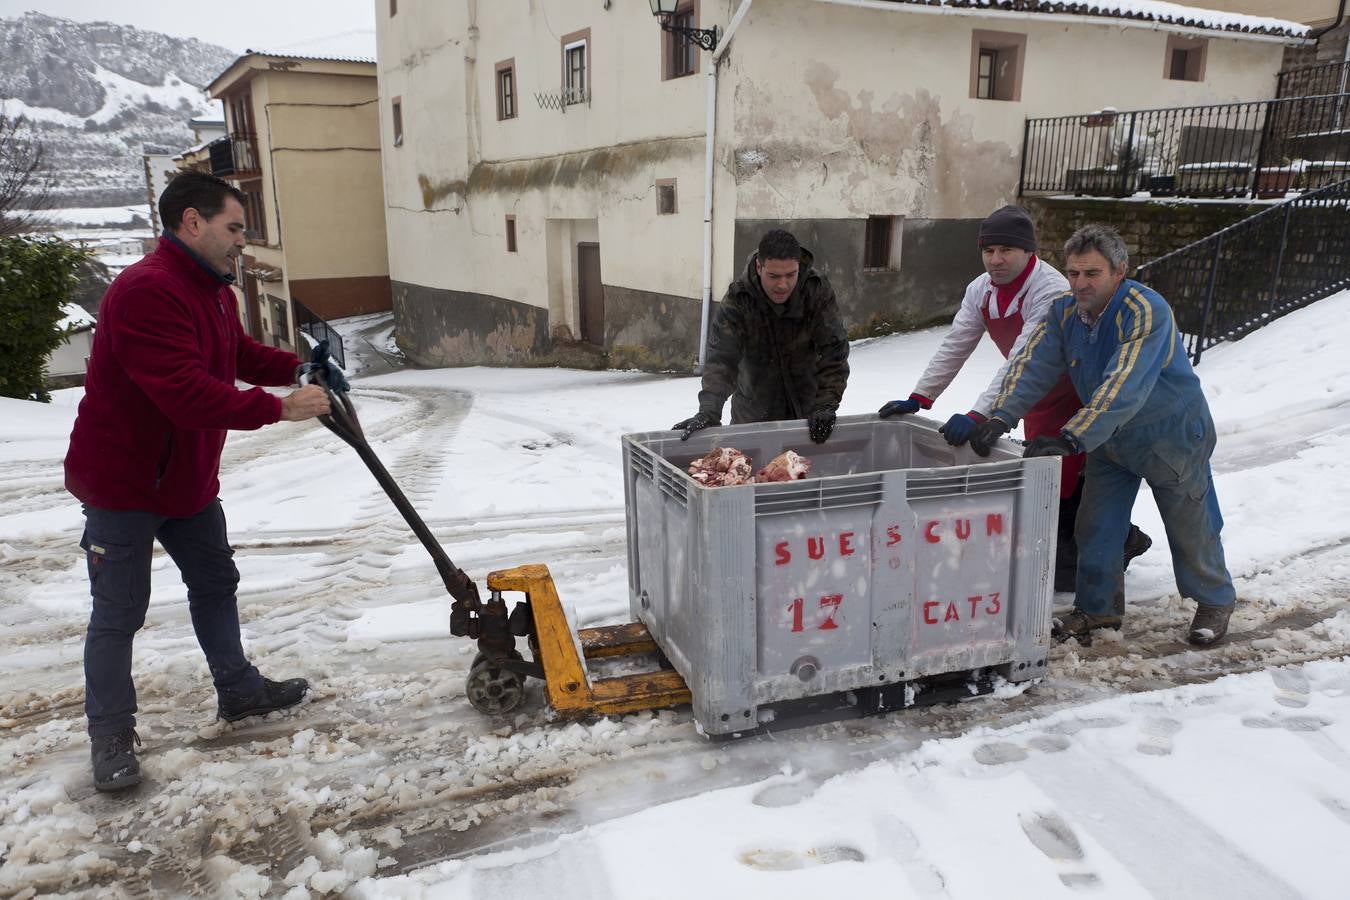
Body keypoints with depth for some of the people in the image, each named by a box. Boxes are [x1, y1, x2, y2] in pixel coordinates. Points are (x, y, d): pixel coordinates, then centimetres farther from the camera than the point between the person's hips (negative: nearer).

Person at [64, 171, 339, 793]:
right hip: (122, 480, -10)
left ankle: (238, 690, 35)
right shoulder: (145, 291, -27)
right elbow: (186, 393, -35)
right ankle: (110, 736, 17)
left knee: (215, 581, 19)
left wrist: (300, 368, -1)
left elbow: (242, 355, 17)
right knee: (119, 613, 2)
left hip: (187, 479, 10)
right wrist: (278, 408, -32)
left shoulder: (213, 291, 7)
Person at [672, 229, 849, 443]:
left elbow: (834, 353, -19)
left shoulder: (818, 292, -18)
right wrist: (709, 410, -40)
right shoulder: (738, 298, -20)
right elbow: (721, 357, -27)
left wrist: (826, 406, -30)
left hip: (806, 409, 1)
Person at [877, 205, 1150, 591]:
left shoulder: (1051, 291, -29)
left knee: (1064, 490, -7)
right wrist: (919, 398, -9)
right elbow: (954, 347, -2)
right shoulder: (981, 290, -5)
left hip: (1078, 400, -8)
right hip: (1038, 403, 8)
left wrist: (978, 416, -44)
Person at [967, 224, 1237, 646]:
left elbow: (1123, 388, -41)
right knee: (1095, 525, 7)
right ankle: (1096, 608, 23)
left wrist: (1071, 439, -48)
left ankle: (1214, 602, 34)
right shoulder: (1064, 312, -10)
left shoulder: (1146, 312, -31)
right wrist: (1000, 417, -33)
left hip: (1172, 437, -5)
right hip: (1109, 438, 6)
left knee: (1190, 528, 10)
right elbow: (1033, 366, -18)